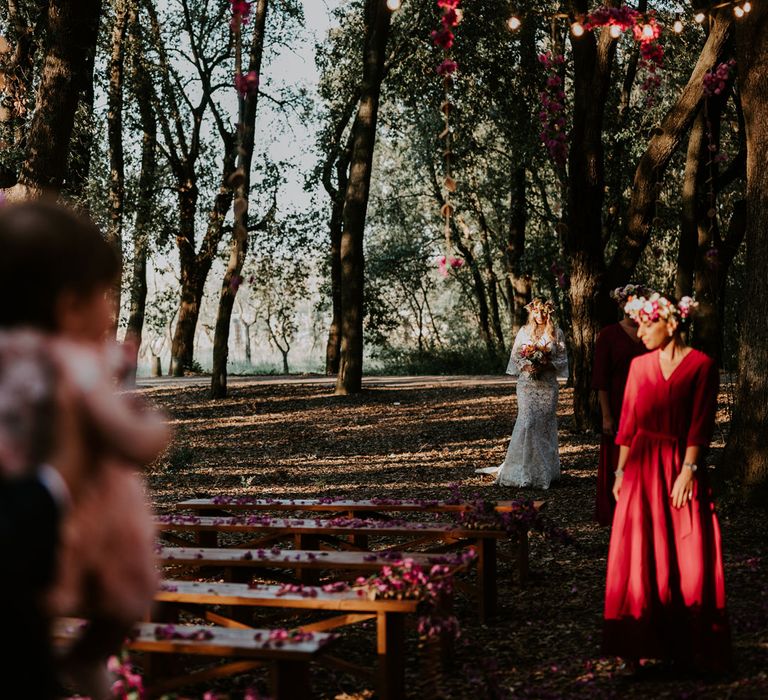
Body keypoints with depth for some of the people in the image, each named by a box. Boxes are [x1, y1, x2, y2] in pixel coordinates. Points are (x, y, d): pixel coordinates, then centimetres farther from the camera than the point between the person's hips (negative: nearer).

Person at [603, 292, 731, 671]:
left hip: (681, 466, -3)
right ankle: (646, 641, 9)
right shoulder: (639, 365, 6)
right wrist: (620, 472, 4)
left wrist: (687, 471, -15)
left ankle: (691, 647, 9)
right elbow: (628, 423, 7)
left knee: (689, 557, 0)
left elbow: (700, 425, -8)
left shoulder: (701, 366, -5)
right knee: (641, 555, 2)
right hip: (643, 468, 3)